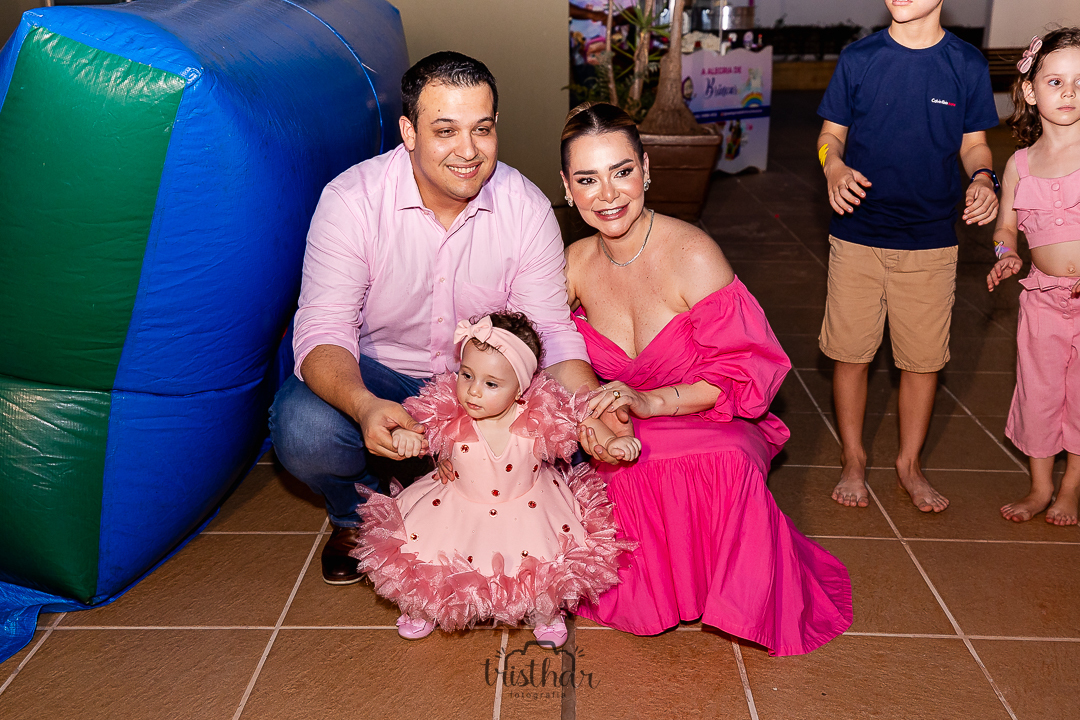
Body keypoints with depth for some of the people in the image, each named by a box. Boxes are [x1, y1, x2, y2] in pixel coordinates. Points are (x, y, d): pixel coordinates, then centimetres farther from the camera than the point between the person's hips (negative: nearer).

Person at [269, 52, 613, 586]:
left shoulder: (527, 208, -12)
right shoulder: (351, 200, -19)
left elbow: (550, 331, -10)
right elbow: (323, 329, -24)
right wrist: (364, 407, -47)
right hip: (377, 376, -1)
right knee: (303, 430, -32)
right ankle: (357, 513, 6)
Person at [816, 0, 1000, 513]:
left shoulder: (967, 65, 1)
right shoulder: (858, 59, 0)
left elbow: (974, 144, 8)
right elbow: (832, 132, 6)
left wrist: (982, 177, -13)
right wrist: (834, 168, -15)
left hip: (931, 241, 1)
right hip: (858, 236, 0)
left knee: (924, 358, 7)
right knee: (850, 353, 5)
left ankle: (910, 464, 27)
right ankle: (853, 460, 24)